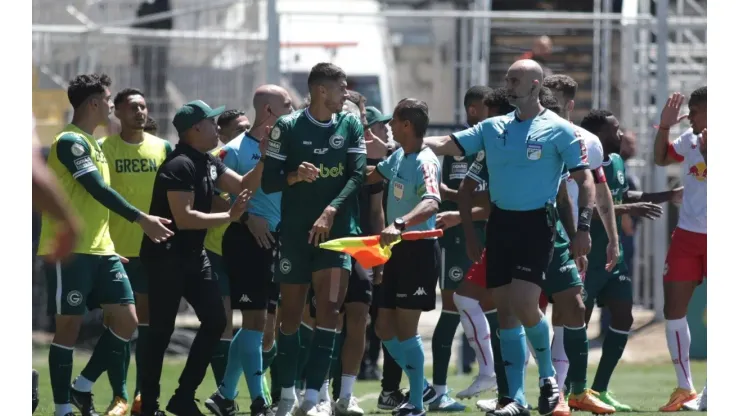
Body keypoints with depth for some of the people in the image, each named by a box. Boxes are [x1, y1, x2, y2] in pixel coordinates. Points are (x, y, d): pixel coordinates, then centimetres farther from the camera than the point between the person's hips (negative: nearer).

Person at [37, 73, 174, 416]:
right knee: (69, 326, -4)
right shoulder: (70, 142, -12)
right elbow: (99, 190, -20)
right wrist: (141, 219, -21)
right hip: (69, 250, -9)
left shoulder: (92, 143, 18)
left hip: (100, 249, 9)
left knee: (126, 320, 3)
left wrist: (108, 246, 24)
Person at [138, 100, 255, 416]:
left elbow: (244, 186, 15)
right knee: (161, 330, -4)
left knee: (215, 320, 6)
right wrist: (229, 216, -19)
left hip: (193, 255, 9)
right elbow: (184, 218, -24)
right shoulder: (180, 166, -19)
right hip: (166, 256, -9)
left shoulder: (209, 163, 10)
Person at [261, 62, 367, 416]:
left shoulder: (350, 126, 4)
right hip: (295, 230, -1)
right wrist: (295, 176, -21)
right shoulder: (286, 127, -2)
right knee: (291, 314, 5)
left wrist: (330, 211, -17)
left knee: (329, 309, -12)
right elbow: (268, 181, 0)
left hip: (336, 229, 1)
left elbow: (358, 176, -4)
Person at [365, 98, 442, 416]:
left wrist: (399, 225, -51)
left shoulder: (425, 162, -19)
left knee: (405, 329, -6)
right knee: (385, 328, 12)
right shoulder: (398, 157, 9)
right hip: (397, 250, 9)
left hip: (418, 250, -9)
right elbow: (369, 176, 27)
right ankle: (421, 387, 26)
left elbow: (431, 203, -37)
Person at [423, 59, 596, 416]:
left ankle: (548, 376, 6)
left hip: (536, 224, -5)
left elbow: (584, 178, -4)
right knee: (505, 310, 4)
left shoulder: (559, 130, -4)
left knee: (524, 305, -17)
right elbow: (447, 145, 5)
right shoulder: (493, 128, 9)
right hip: (500, 223, 5)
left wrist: (583, 226, -14)